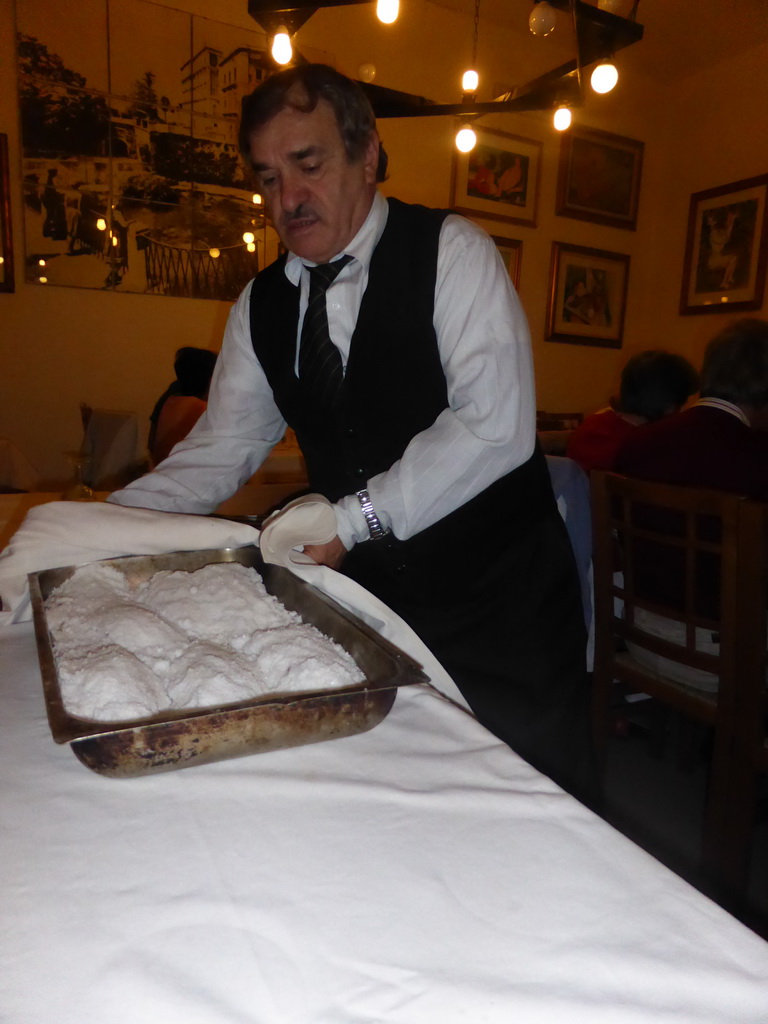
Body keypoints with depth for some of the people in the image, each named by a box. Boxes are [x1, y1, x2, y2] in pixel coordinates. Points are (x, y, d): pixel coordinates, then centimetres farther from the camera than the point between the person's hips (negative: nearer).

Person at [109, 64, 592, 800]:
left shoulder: (451, 252, -9)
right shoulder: (261, 304, 6)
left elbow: (497, 426, -20)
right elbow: (222, 449, 6)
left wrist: (356, 517, -24)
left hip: (497, 599, -3)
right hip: (369, 600, 4)